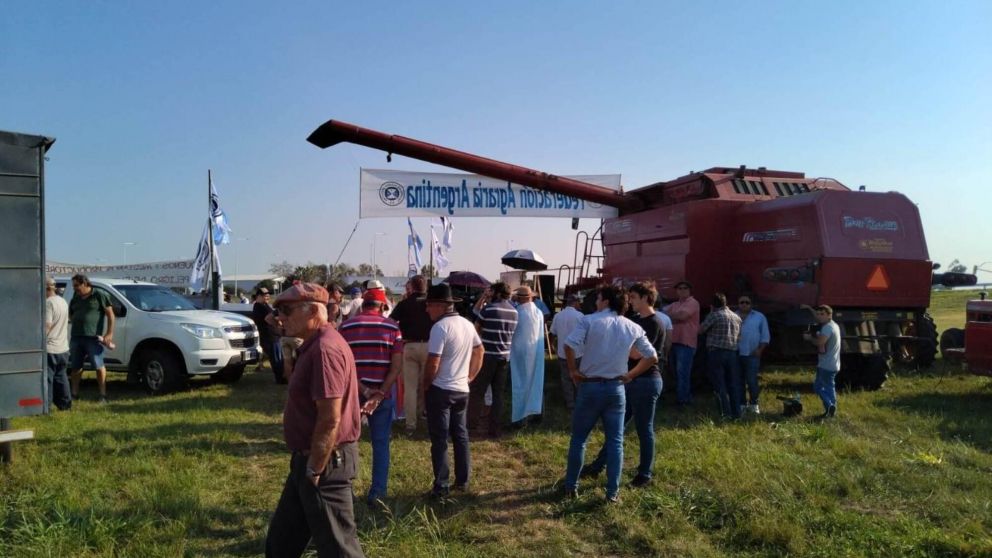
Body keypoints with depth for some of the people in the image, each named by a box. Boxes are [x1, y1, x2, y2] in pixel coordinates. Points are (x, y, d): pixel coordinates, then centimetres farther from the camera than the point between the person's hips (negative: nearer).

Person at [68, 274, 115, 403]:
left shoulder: (99, 295, -3)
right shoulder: (75, 298, 16)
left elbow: (110, 314, -5)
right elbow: (70, 315, 29)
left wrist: (109, 333, -10)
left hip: (93, 337, -6)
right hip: (76, 337, 6)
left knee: (99, 366, -3)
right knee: (76, 367, 11)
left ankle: (103, 395, 4)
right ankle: (74, 394, 22)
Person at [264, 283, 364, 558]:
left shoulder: (324, 349, -23)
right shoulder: (315, 345, 11)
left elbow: (330, 419, -27)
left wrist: (315, 469, -19)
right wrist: (308, 463, 18)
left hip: (325, 462, -10)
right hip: (311, 458, 10)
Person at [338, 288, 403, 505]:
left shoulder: (345, 327, -1)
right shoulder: (392, 327, -2)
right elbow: (397, 366, -10)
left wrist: (363, 391, -13)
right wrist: (379, 394, -14)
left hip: (352, 393, 0)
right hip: (383, 394, 0)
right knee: (380, 444, 11)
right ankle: (377, 492, 13)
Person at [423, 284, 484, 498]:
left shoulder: (440, 327, -19)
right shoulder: (467, 324, 7)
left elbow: (433, 364, -20)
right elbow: (479, 351, 17)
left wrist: (425, 386, -5)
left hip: (440, 390, -7)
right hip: (461, 390, 7)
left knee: (439, 439, 1)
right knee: (461, 435, 15)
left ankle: (441, 486, 6)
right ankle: (462, 481, 23)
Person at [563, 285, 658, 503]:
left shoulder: (590, 321, -8)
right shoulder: (633, 328, 4)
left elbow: (569, 345, -21)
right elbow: (652, 357, 5)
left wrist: (573, 370, -8)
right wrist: (630, 375, 8)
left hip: (590, 386, -2)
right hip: (616, 388, 2)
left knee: (579, 438, 11)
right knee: (615, 441, 10)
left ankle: (571, 486, 19)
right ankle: (613, 491, 12)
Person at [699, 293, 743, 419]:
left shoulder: (714, 315, -7)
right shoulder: (737, 317, 13)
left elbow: (701, 329, 1)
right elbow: (739, 336, 17)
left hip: (716, 352, -5)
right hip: (732, 352, 5)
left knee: (719, 385, -2)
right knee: (733, 384, 10)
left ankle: (726, 413, -5)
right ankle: (736, 413, 13)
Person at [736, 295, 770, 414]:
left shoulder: (759, 317, 7)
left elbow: (765, 336, 6)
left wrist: (759, 349, -5)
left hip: (752, 355, -2)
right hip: (736, 354, 2)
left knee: (751, 380, -7)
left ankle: (753, 404, 7)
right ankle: (741, 404, 15)